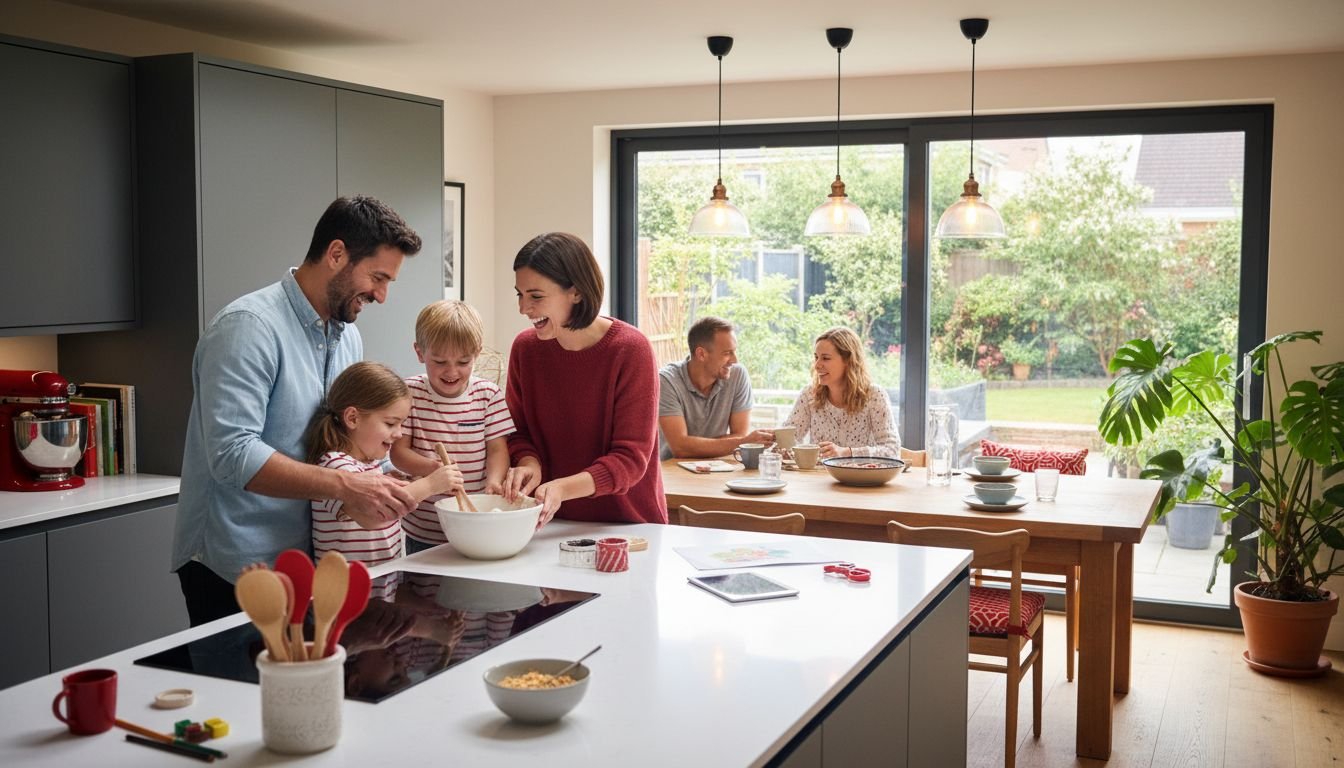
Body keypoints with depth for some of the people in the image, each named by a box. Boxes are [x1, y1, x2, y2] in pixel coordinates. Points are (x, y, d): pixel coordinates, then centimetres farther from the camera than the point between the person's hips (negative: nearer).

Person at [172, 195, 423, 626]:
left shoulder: (348, 336, 10)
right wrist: (345, 486, -29)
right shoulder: (249, 326, -17)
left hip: (304, 560, 8)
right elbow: (232, 454, -26)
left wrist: (378, 488, -4)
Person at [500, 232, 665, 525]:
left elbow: (631, 458, -13)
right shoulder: (525, 347, 1)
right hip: (555, 524, 3)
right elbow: (518, 431, 12)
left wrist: (562, 488, -27)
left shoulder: (630, 349, -12)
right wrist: (529, 464, -11)